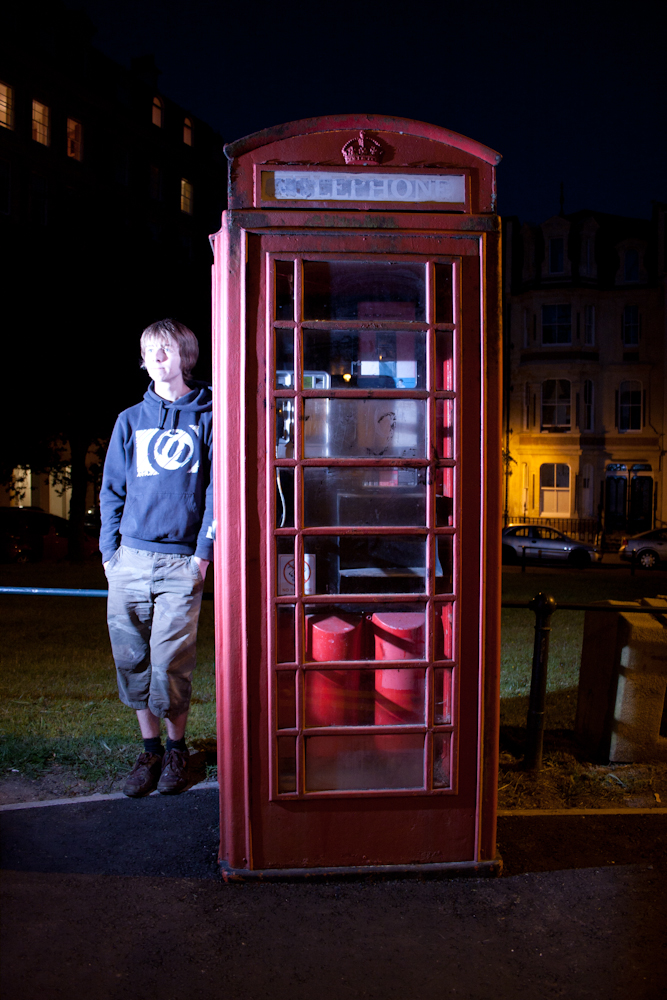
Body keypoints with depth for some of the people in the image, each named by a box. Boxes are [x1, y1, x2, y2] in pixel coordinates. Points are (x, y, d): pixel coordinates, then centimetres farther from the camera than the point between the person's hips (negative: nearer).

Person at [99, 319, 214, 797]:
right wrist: (109, 549, 5)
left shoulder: (207, 417, 5)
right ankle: (150, 749, 20)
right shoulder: (130, 420, 14)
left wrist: (204, 551, -6)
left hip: (181, 561, -3)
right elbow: (112, 490, 14)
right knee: (131, 659, 5)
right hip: (129, 559, 4)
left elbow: (217, 489, 2)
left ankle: (177, 749, 17)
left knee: (170, 662, -4)